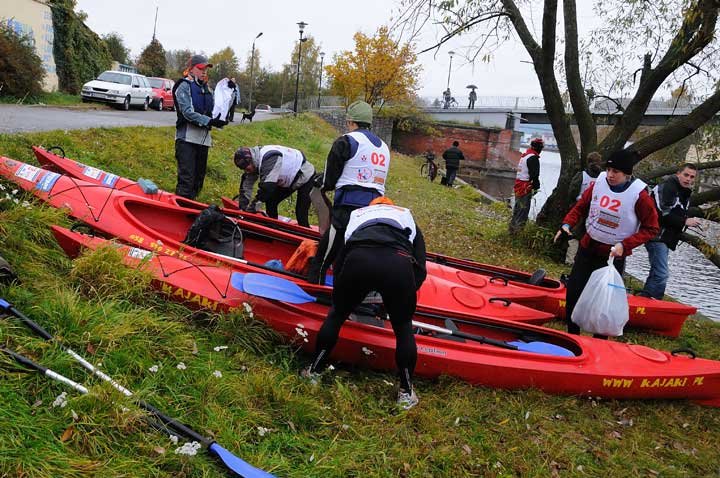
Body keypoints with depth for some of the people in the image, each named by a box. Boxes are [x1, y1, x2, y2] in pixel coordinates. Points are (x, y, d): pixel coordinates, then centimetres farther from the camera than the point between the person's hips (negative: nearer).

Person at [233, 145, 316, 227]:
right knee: (270, 201, 5)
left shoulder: (270, 159, -37)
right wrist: (243, 206, -10)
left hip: (306, 178, -9)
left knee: (301, 214, -16)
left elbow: (266, 187, -41)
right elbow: (247, 183, -4)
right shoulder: (256, 159, -8)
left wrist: (253, 207, -35)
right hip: (289, 179, 9)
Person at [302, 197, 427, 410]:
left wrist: (343, 295, 49)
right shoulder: (408, 218, 38)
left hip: (358, 259, 1)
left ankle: (314, 372, 36)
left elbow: (340, 262, 36)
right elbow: (420, 270, 26)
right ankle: (406, 392, 30)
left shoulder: (357, 215, 40)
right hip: (398, 264, 0)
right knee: (403, 327, 22)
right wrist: (399, 296, 39)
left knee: (337, 314, 26)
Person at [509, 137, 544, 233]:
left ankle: (513, 228, 26)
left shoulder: (524, 155, 14)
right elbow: (534, 175, -19)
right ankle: (518, 229, -5)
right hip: (526, 188, -9)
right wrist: (536, 187, -12)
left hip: (518, 186, 9)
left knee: (517, 208, 18)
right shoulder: (533, 158, -14)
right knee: (524, 209, -5)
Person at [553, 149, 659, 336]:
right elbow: (581, 206, 6)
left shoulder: (639, 195, -16)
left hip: (613, 255, -4)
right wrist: (567, 224, -11)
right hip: (587, 248, 4)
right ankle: (572, 334, 24)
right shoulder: (599, 183, -6)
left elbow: (651, 228, -9)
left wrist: (625, 245, -20)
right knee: (573, 290, 6)